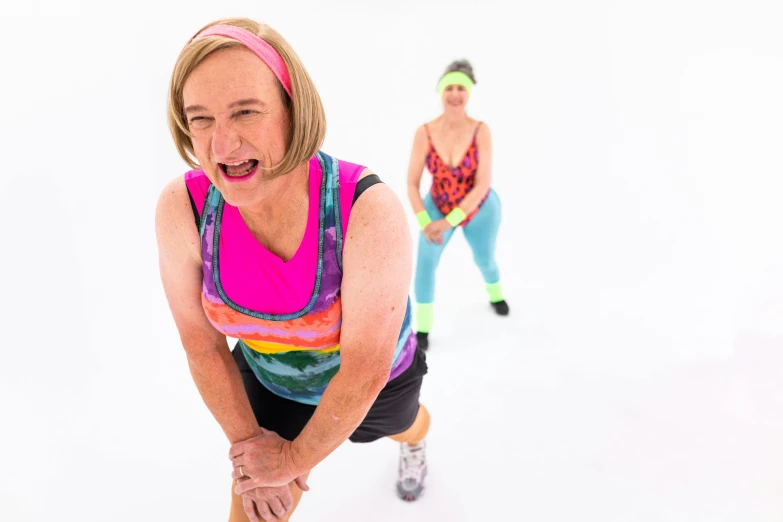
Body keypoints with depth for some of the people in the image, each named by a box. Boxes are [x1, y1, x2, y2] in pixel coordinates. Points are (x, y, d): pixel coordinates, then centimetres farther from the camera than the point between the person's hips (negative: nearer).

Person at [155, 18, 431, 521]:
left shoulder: (370, 210, -40)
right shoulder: (181, 208, -29)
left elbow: (365, 370, -30)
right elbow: (201, 343, -15)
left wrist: (295, 458, -17)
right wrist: (247, 441, -11)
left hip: (377, 377, -1)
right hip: (267, 380, 1)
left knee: (399, 425, 34)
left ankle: (414, 440, 74)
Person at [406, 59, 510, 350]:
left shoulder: (481, 131, -25)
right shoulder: (424, 133, -22)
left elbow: (483, 184, -26)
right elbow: (412, 184, -15)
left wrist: (449, 221, -30)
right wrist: (424, 223, -24)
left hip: (479, 209, 0)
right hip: (437, 207, 0)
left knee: (484, 259, 22)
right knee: (426, 259, -20)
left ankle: (495, 293, 58)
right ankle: (422, 328, -2)